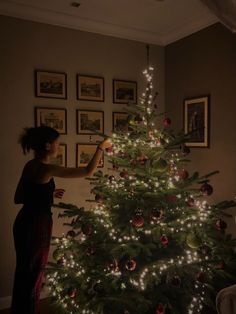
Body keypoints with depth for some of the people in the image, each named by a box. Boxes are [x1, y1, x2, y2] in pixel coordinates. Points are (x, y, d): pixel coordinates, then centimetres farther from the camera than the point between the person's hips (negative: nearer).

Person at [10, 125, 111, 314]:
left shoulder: (30, 166, 6)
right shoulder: (46, 169, -21)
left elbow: (18, 198, 13)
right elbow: (88, 171, -21)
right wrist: (101, 147, -10)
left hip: (25, 223, 9)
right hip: (37, 225, -9)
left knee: (24, 273, 23)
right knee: (33, 276, 9)